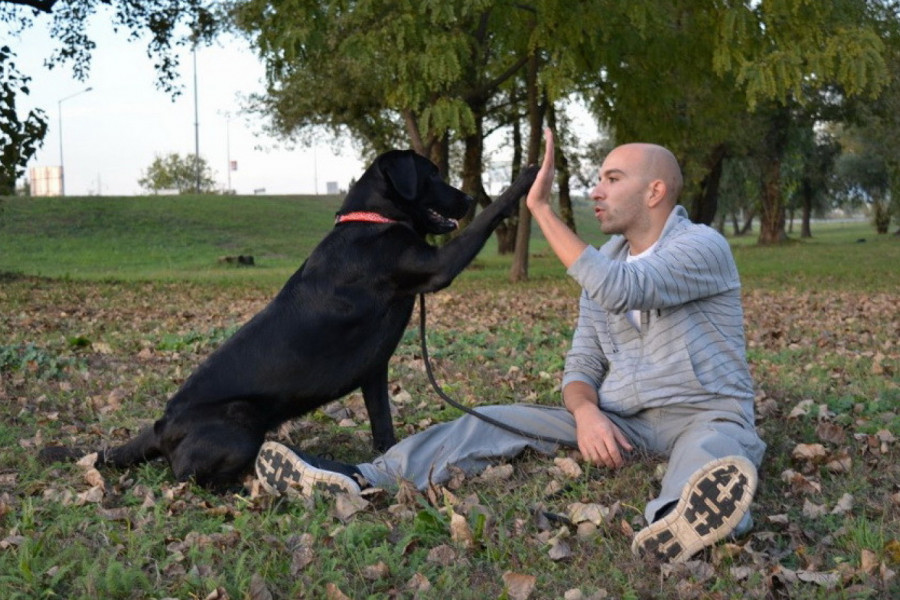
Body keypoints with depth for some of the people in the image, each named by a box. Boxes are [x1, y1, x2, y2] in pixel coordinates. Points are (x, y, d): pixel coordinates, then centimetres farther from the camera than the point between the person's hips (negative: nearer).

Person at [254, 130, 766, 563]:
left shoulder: (703, 247, -11)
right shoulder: (607, 258, 12)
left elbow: (617, 291, -30)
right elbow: (583, 364, 8)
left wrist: (542, 207, -27)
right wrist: (586, 413, -16)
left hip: (704, 414, -6)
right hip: (615, 421, 7)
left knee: (716, 446, -42)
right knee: (494, 422, -10)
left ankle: (678, 522, -78)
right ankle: (363, 482, -25)